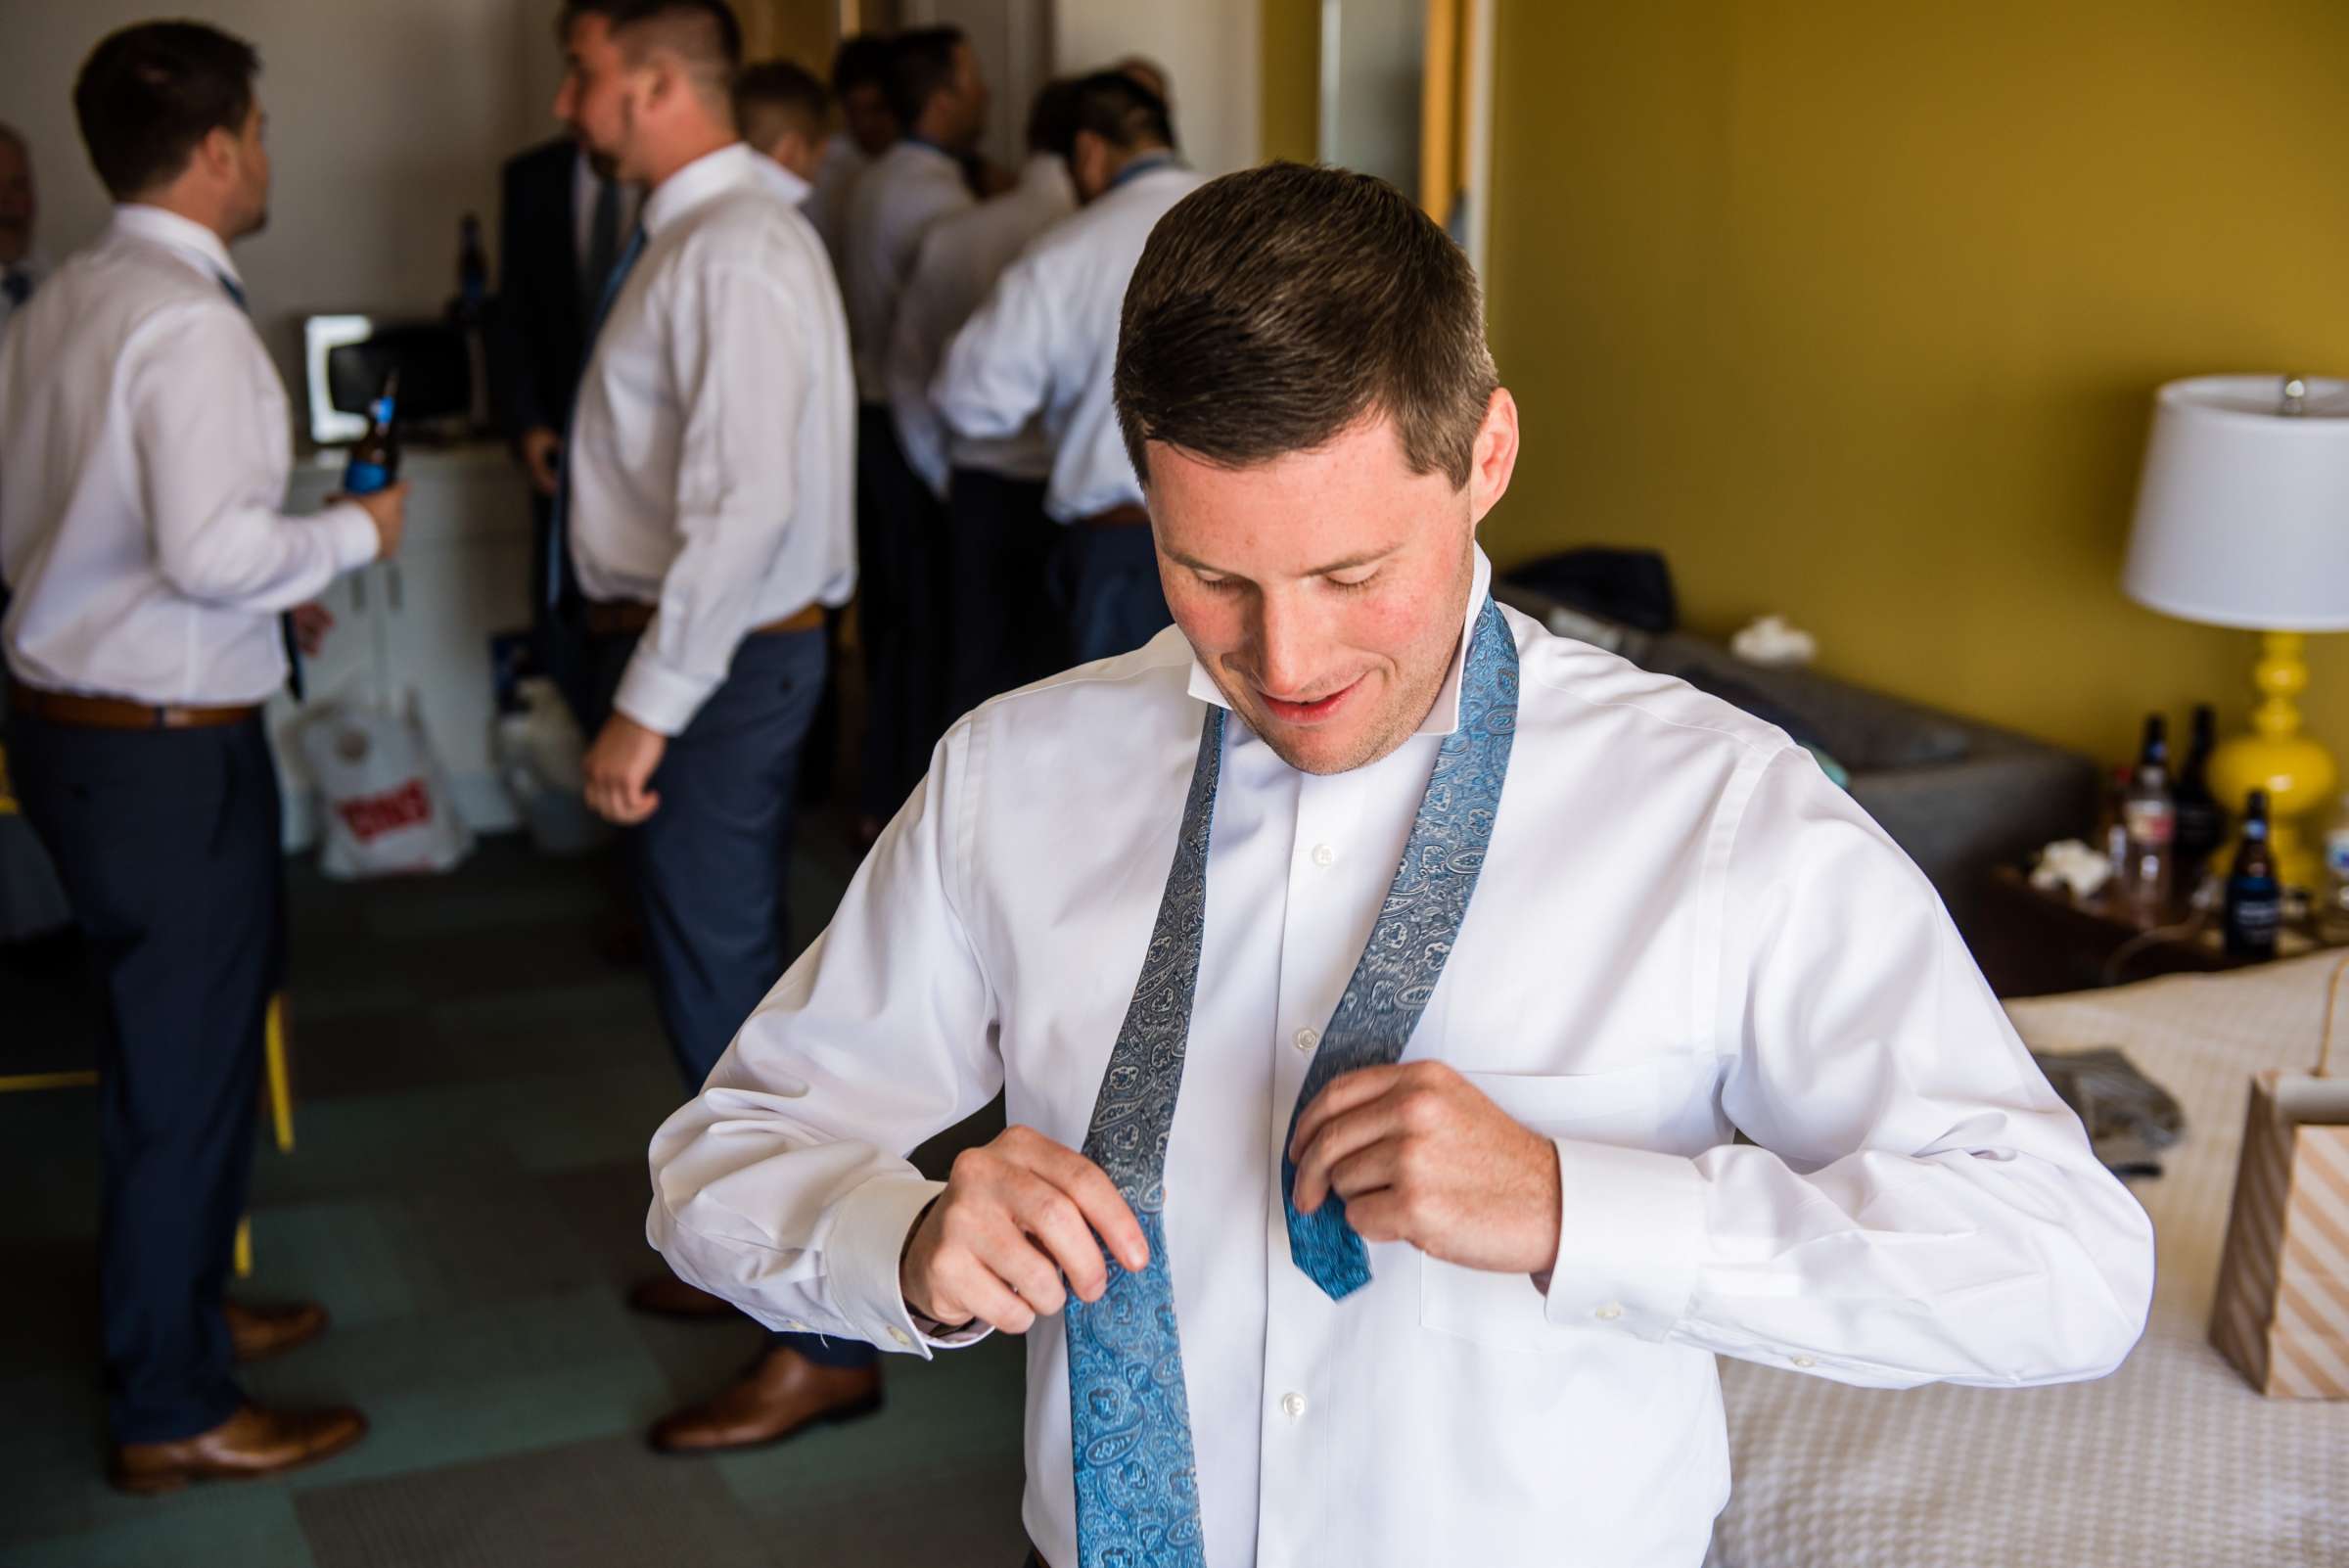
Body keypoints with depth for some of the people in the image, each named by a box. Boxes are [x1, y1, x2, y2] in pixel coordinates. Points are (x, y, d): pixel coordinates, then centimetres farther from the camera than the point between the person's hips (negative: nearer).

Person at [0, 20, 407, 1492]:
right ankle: (173, 1413, 17)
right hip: (165, 747, -9)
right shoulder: (190, 323, -19)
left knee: (185, 1037, 23)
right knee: (188, 1064, 3)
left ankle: (182, 1310, 40)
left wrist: (267, 593, 16)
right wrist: (354, 532, -10)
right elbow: (213, 547, -28)